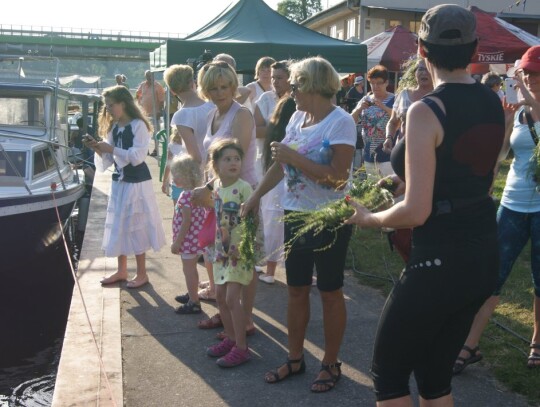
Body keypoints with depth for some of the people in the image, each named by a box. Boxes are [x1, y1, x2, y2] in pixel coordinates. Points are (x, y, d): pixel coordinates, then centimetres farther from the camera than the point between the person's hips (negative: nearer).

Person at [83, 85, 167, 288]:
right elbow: (109, 159, 11)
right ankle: (121, 271, 25)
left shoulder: (138, 125, -12)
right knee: (118, 226, 12)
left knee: (135, 227, -1)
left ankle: (142, 273, 12)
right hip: (119, 182, 7)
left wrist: (111, 149, -22)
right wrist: (98, 149, -7)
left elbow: (137, 156, -20)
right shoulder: (113, 128, 9)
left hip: (136, 183, -7)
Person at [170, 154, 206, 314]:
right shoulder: (195, 192, 6)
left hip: (188, 239, -10)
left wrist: (177, 242, -18)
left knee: (188, 269, 0)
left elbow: (186, 222, -24)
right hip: (194, 238, 10)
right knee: (191, 269, 23)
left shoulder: (186, 195, -23)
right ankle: (192, 295, 38)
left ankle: (194, 303, 8)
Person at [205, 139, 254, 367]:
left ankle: (241, 348, 2)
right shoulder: (216, 187, 5)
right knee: (220, 296, 13)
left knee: (232, 298, -9)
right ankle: (230, 339, 29)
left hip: (240, 251, -7)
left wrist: (243, 247, -21)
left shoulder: (243, 188, -16)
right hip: (222, 250, 7)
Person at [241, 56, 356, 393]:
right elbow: (281, 163, 15)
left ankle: (331, 364, 23)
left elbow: (338, 177, -24)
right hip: (296, 214, 7)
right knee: (296, 289, 14)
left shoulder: (340, 122, -16)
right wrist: (256, 196, 14)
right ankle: (295, 358, 29)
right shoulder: (298, 117, 6)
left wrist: (294, 158, -22)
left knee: (330, 292, 7)